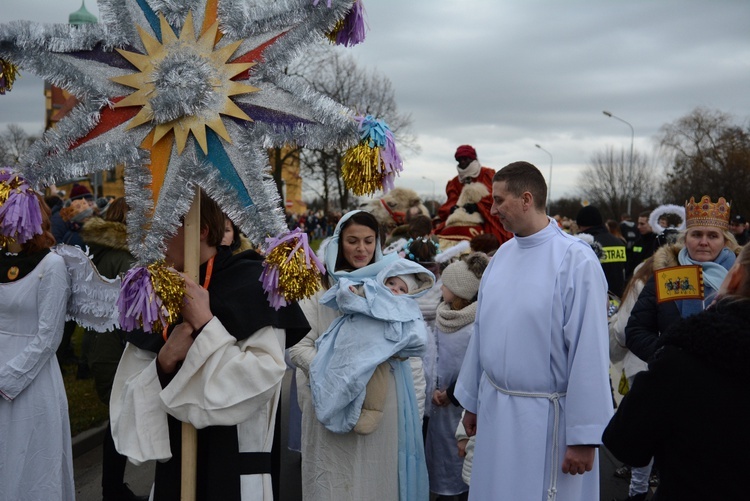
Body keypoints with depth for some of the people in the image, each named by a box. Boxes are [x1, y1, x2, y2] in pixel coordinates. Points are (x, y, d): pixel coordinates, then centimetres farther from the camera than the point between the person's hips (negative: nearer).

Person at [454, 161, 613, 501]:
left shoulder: (576, 260, -15)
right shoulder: (502, 254, 5)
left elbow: (589, 350, -16)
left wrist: (584, 436, -16)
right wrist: (471, 399, 15)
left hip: (545, 414, -6)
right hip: (494, 408, 6)